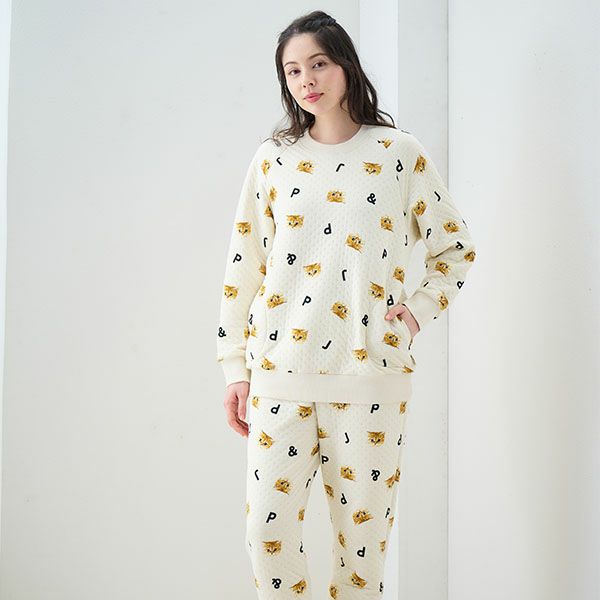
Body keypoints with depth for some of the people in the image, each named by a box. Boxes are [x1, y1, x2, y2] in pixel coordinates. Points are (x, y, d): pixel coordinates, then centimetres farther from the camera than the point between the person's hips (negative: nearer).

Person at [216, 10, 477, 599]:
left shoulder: (400, 153, 4)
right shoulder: (273, 158, 7)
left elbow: (454, 247, 14)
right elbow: (243, 268, 8)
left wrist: (419, 311, 0)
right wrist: (235, 367, 5)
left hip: (370, 373, -1)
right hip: (280, 369, 1)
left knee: (363, 533, 5)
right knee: (268, 531, 0)